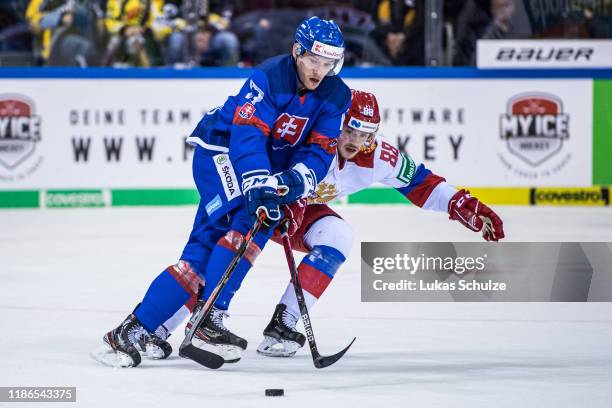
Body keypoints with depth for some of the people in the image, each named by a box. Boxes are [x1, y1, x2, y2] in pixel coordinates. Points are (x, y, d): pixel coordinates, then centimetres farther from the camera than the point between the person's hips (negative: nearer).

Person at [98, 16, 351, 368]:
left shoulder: (337, 97, -6)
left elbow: (321, 153, -10)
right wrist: (258, 182, -47)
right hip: (221, 150, -6)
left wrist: (295, 180, -30)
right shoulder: (269, 78, -24)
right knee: (257, 216, -26)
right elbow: (248, 135, -33)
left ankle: (139, 330, 1)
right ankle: (209, 317, -26)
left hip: (265, 166, 6)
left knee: (205, 246, 0)